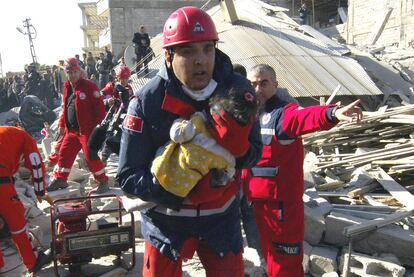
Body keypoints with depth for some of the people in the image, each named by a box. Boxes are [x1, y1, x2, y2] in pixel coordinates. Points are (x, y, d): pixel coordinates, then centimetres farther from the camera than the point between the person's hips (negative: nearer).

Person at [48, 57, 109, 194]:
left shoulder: (89, 86, -10)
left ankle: (103, 181, 6)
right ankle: (60, 179, 30)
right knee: (64, 153, 13)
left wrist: (97, 126, -16)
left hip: (87, 130, -7)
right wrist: (62, 124, 17)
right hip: (71, 130, 7)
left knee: (90, 157, -8)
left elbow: (100, 108, -13)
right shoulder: (67, 88, 12)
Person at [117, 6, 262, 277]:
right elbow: (128, 175, -14)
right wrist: (178, 195, -28)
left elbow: (253, 152, -3)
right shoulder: (147, 102, -19)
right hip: (167, 216, -1)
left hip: (222, 216, 2)